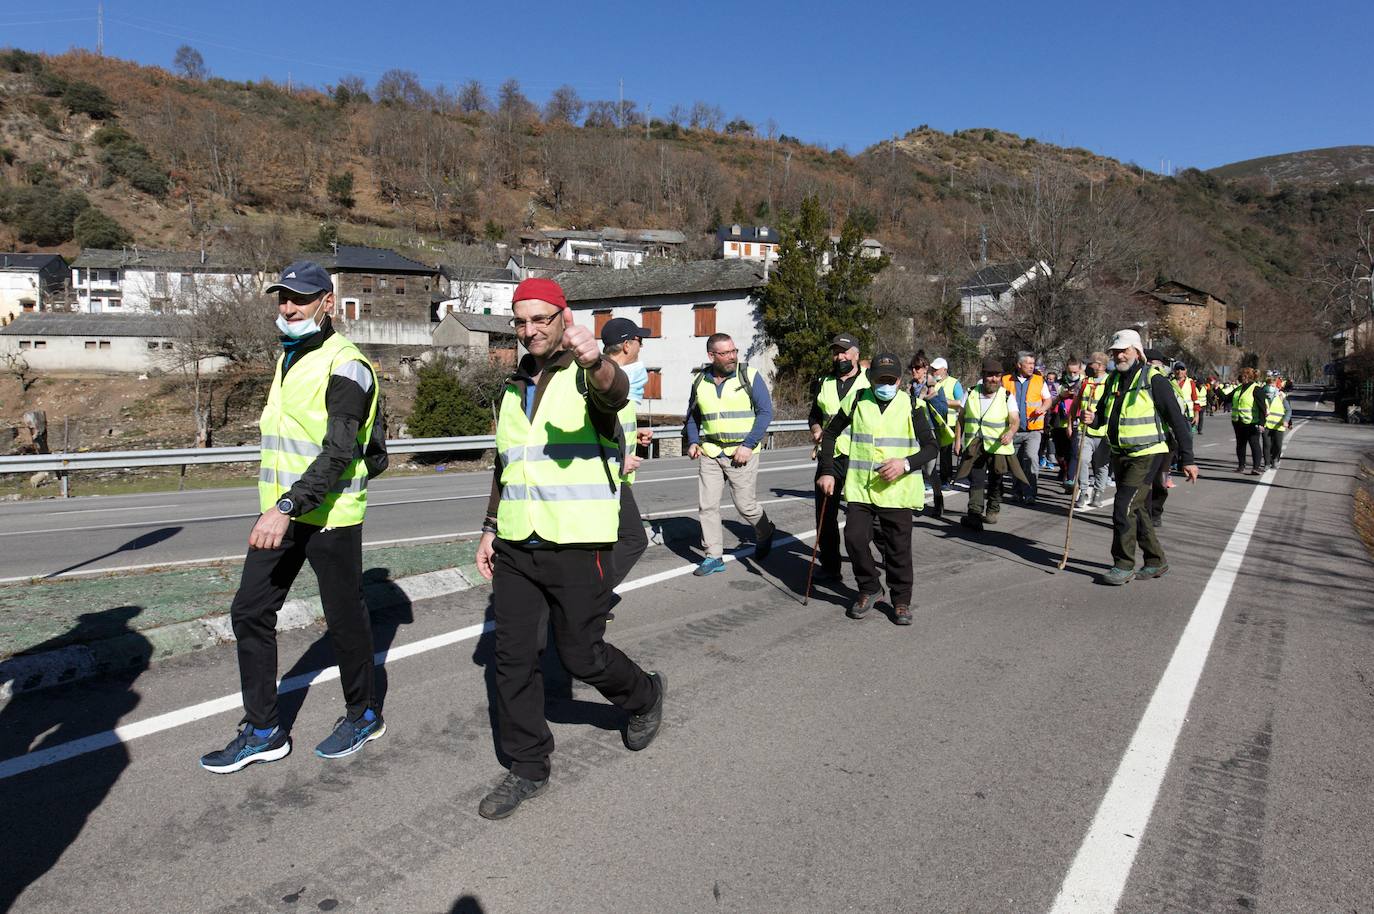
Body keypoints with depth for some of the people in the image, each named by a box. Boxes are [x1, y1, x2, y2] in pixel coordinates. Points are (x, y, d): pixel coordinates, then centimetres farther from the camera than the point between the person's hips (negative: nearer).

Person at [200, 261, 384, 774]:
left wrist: (288, 506, -34)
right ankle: (263, 732, 20)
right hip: (280, 511, 9)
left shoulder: (345, 366, -15)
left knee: (344, 617, 5)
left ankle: (363, 715, 26)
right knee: (250, 613, 8)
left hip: (329, 516, -8)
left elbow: (338, 452, -25)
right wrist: (278, 507, 22)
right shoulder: (287, 357, 15)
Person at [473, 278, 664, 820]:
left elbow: (616, 393, -32)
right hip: (515, 548, 6)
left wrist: (595, 362, -54)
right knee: (512, 658, 6)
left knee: (582, 655, 2)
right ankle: (527, 769, 22)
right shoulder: (513, 389, 15)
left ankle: (644, 695, 34)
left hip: (576, 546, -6)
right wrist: (490, 527, 15)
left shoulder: (588, 375, -6)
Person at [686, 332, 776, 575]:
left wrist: (748, 445, -14)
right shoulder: (700, 382, 7)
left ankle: (765, 533, 33)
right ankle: (713, 557, 11)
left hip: (741, 452, -4)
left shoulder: (749, 376, -5)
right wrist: (693, 442, 2)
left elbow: (765, 412, -6)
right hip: (710, 453, 4)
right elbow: (692, 417, 19)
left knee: (745, 504, 2)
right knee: (707, 505, 0)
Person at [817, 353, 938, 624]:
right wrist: (827, 471, 6)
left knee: (898, 547, 4)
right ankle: (869, 589, 17)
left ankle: (901, 600, 22)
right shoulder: (858, 401, 3)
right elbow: (831, 433, 14)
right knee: (854, 538, -7)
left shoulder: (912, 406, -1)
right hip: (860, 487, 1)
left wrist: (906, 463, -17)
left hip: (897, 489, -1)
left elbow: (932, 446, 1)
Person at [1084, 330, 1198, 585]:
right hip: (1121, 456, 8)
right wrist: (1093, 418, -6)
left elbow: (1178, 421, -11)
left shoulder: (1154, 380, -11)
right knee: (1138, 510, 13)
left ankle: (1124, 565, -2)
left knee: (1124, 507, -13)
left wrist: (1187, 459, -13)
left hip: (1147, 456, -8)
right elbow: (1104, 413, 20)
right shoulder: (1113, 380, 10)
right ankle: (1156, 562, 27)